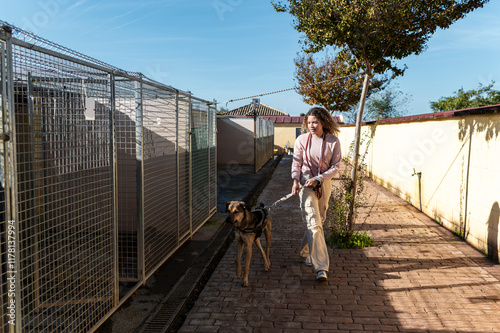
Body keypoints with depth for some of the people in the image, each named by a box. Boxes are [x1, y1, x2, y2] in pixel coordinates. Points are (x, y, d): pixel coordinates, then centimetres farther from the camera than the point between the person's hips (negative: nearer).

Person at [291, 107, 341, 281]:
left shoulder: (333, 141, -4)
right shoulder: (301, 140, -5)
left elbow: (335, 166, -4)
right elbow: (296, 163, -2)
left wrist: (318, 179, -16)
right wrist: (295, 180, -19)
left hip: (324, 184, 3)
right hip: (306, 184, -3)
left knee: (318, 221, 14)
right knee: (314, 224, -11)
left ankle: (304, 252, 38)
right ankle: (321, 267, -11)